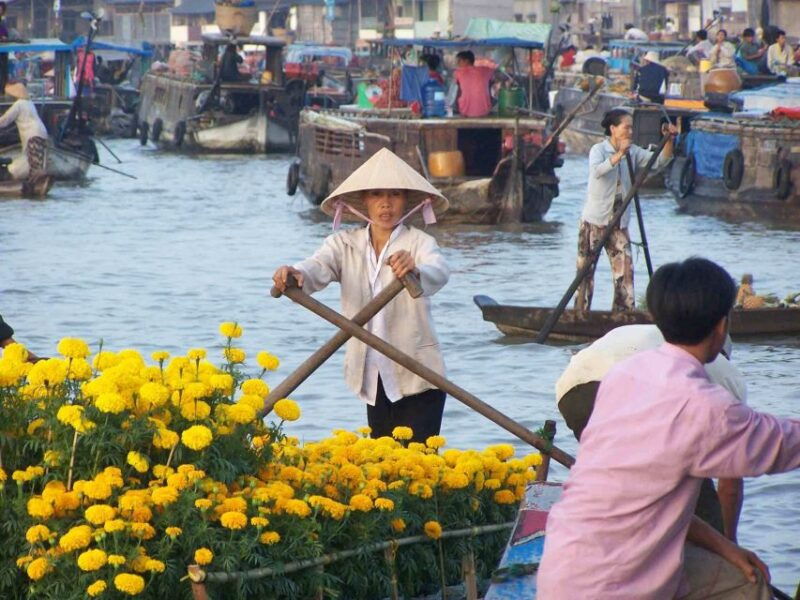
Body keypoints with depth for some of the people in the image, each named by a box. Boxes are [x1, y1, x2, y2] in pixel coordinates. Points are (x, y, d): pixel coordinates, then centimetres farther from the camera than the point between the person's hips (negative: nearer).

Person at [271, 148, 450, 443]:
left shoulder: (418, 242, -5)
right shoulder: (345, 244, 4)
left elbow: (439, 273, -26)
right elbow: (317, 269, -15)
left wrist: (415, 271, -50)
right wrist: (294, 275, -39)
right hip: (374, 380, 4)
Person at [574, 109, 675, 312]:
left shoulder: (633, 152, 7)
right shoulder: (599, 150, -9)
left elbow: (659, 161, -3)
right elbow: (597, 170, -29)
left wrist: (669, 141, -18)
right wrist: (619, 155, -41)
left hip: (619, 224, 4)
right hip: (594, 221, -4)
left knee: (624, 270, -4)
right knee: (586, 269, 1)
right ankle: (580, 312, 10)